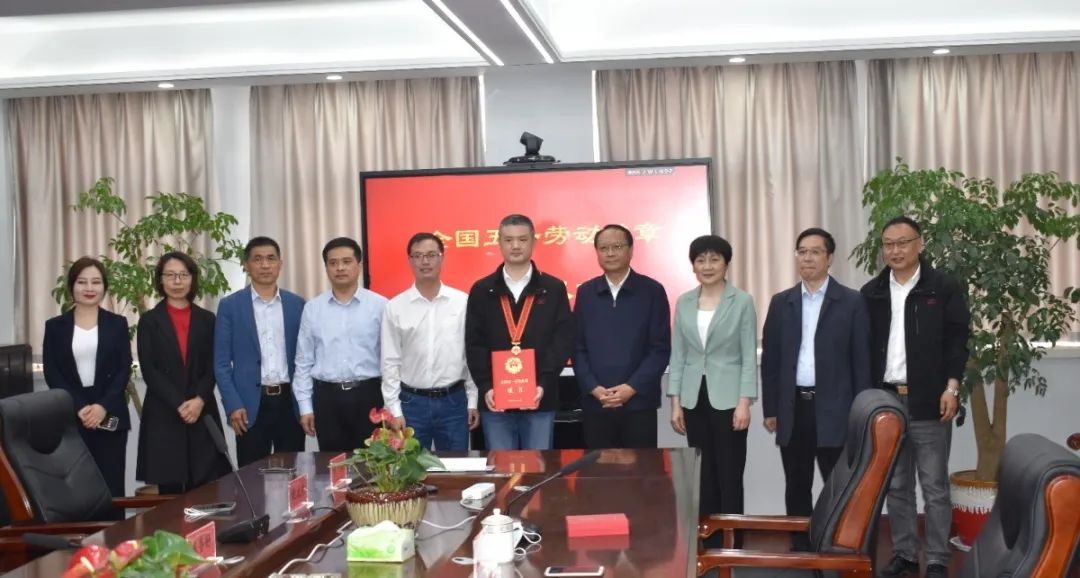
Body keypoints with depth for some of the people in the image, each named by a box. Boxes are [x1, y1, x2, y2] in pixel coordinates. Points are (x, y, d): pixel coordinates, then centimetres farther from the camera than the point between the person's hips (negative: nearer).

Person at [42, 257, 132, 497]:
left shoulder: (117, 324, 8)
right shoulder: (55, 326, 7)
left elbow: (124, 370, 1)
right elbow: (51, 374, 0)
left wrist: (103, 406, -13)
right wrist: (79, 407, -12)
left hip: (110, 416, 0)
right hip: (69, 417, 0)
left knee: (112, 487, -2)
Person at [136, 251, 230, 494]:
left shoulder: (206, 320, 11)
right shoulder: (149, 321, 5)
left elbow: (212, 368, 5)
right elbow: (149, 371, -3)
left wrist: (199, 400, -12)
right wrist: (179, 404, -13)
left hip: (202, 415, 2)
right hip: (163, 416, -1)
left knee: (205, 492, -4)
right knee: (169, 489, -2)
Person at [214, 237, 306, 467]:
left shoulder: (297, 304, 8)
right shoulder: (230, 306, 2)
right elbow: (221, 363, 0)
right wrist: (233, 405, -9)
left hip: (290, 401, 2)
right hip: (250, 404, -2)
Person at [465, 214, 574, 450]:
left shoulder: (554, 289, 4)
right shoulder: (481, 290, 7)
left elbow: (564, 340, -1)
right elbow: (474, 345, 3)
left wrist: (543, 384, -13)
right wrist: (485, 387, -10)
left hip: (541, 400, -1)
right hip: (495, 400, 1)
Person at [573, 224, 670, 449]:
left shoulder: (652, 291, 1)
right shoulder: (585, 292, 9)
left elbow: (661, 348, -3)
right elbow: (577, 348, 7)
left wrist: (632, 388, -12)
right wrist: (593, 388, -7)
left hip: (639, 402, -2)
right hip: (595, 403, 2)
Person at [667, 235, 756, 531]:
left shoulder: (742, 301, -3)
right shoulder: (683, 302, 8)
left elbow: (749, 356, -5)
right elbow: (678, 355, 9)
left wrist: (744, 403, -12)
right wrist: (675, 402, 4)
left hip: (727, 398, -4)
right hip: (694, 399, 4)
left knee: (730, 476, -2)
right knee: (702, 476, 8)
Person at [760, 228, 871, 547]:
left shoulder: (852, 301, 0)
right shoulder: (781, 302, 9)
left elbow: (862, 360, -2)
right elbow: (770, 360, 10)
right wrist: (770, 409, 5)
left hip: (833, 410, -3)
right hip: (793, 409, 3)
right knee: (797, 489, 10)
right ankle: (801, 552, 19)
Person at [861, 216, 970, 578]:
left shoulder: (944, 288, -1)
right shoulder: (872, 292, 10)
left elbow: (957, 340, -3)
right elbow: (864, 347, 11)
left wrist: (951, 387, -12)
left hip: (928, 401, -4)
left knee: (934, 487, 1)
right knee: (896, 486, 9)